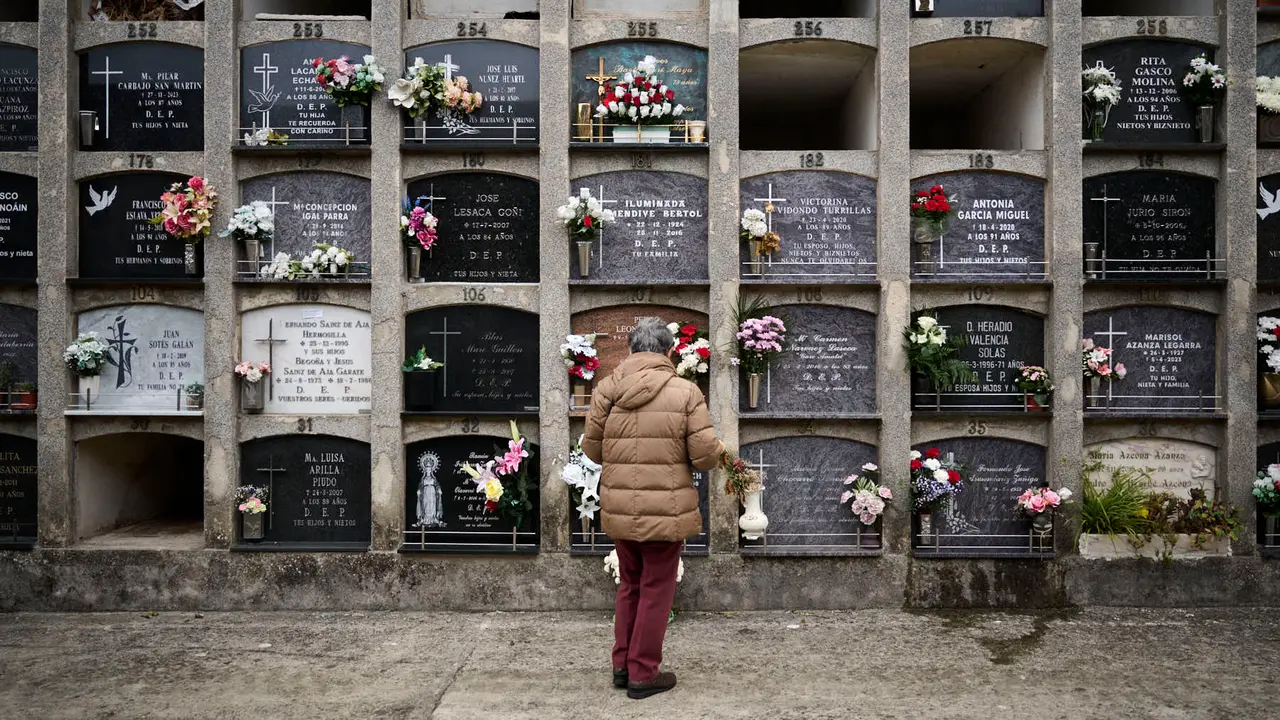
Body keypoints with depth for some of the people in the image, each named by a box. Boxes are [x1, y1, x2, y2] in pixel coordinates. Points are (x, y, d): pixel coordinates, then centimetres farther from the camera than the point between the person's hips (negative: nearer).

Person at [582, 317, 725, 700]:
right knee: (656, 589, 11)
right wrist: (718, 450, 11)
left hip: (619, 508, 4)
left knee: (629, 583, 22)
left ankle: (622, 665, 30)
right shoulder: (686, 392, -11)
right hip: (665, 510, -4)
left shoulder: (607, 388, -2)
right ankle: (643, 674, 20)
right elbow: (706, 455, -12)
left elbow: (592, 448, 3)